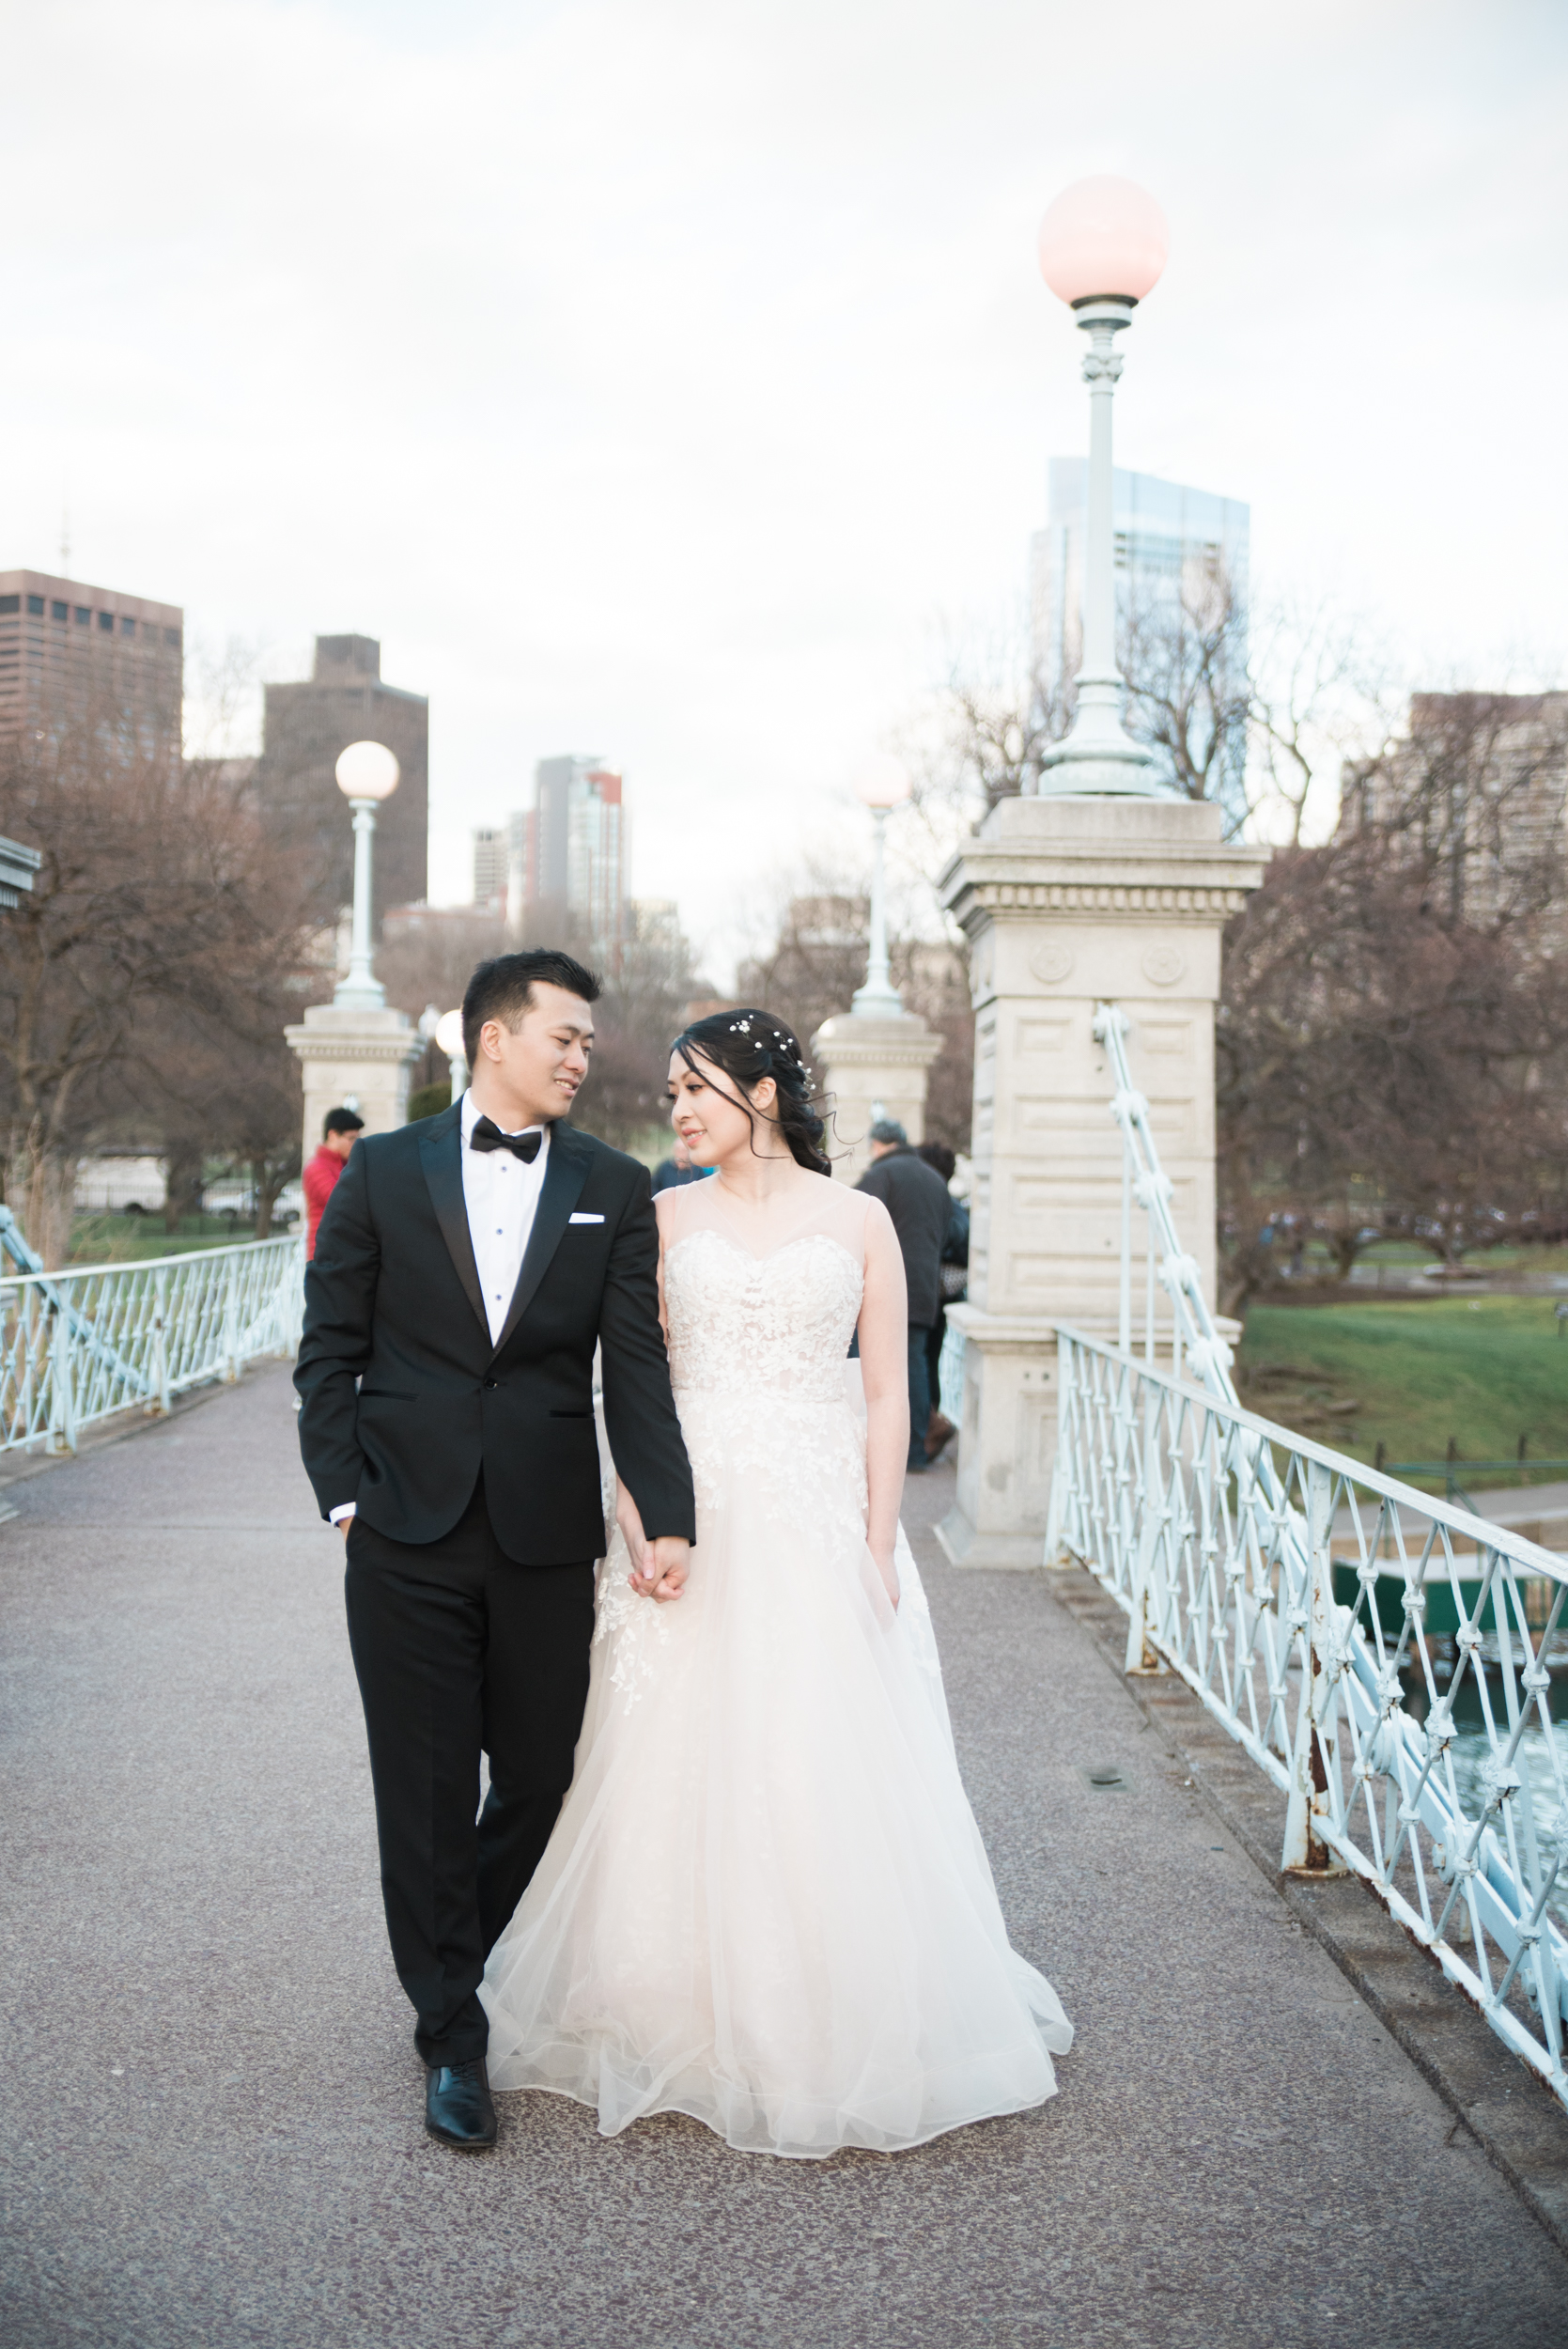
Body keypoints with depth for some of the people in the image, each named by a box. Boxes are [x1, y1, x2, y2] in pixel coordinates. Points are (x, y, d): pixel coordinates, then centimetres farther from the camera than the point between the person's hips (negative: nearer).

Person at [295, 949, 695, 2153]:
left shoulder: (615, 1186, 4)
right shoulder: (384, 1170, 3)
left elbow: (636, 1367, -2)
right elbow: (331, 1345, 5)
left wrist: (669, 1517, -12)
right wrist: (343, 1491, -4)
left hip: (547, 1543, 1)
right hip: (408, 1541, -1)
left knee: (537, 1783, 10)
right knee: (427, 1795, 5)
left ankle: (458, 1973, 37)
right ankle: (454, 2039, 21)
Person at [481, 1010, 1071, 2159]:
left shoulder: (859, 1220, 2)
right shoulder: (664, 1219, 6)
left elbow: (887, 1396, 1)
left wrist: (877, 1547, -6)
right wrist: (639, 1526, -7)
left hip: (818, 1522, -1)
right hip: (691, 1521, 2)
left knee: (830, 1779, 0)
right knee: (684, 1772, 3)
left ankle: (838, 2032, 17)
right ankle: (688, 2019, 19)